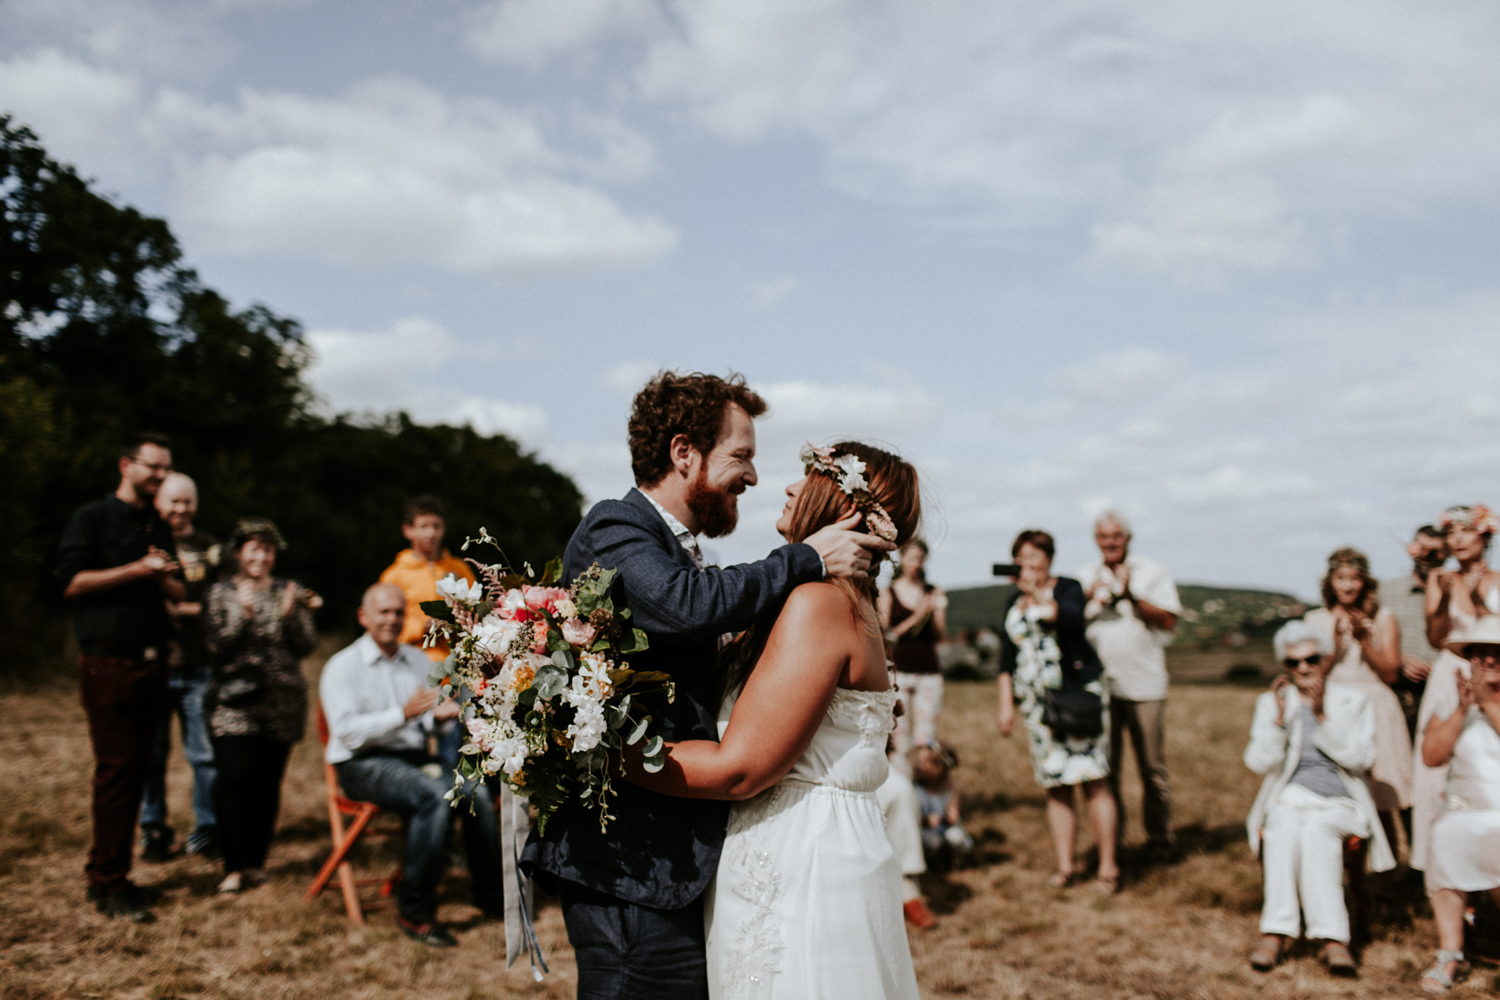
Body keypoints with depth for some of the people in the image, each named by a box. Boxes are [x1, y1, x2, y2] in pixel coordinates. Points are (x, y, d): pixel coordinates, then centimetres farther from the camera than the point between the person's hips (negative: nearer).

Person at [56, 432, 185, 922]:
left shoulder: (159, 529, 19)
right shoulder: (91, 518, -1)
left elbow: (178, 595, 21)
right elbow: (72, 581, -11)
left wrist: (165, 577, -2)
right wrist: (138, 569, -14)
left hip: (150, 664, 7)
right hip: (108, 664, -7)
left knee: (136, 770, 7)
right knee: (116, 769, -8)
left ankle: (106, 875, 16)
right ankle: (109, 885, -1)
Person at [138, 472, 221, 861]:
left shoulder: (211, 549, 10)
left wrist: (185, 610, -10)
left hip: (199, 668, 1)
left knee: (206, 754, 1)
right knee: (151, 754, 3)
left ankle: (207, 830, 12)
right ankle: (154, 830, 17)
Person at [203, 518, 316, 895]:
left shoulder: (290, 592, 10)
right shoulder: (220, 593, 6)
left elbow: (305, 646, 2)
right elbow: (216, 646, -4)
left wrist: (290, 615, -14)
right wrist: (243, 614, -17)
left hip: (282, 704, 2)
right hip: (233, 704, -2)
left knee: (268, 783, 2)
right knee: (235, 779, -12)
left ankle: (256, 860, 16)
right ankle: (234, 867, -4)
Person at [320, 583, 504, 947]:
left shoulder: (419, 660, 17)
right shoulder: (342, 667, -1)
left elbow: (434, 712, 14)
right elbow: (349, 732, -14)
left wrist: (441, 712, -11)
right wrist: (404, 714, -25)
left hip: (415, 758, 5)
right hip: (364, 765, -5)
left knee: (476, 791, -23)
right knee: (435, 795, -33)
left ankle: (490, 894, -7)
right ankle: (414, 912, -24)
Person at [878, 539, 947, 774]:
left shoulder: (934, 593, 10)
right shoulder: (888, 594, 6)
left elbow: (940, 637, 8)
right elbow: (883, 635, 0)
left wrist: (936, 612, -10)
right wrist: (914, 619, -11)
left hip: (929, 673, 1)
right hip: (898, 672, -1)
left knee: (926, 741, -4)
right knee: (899, 740, -3)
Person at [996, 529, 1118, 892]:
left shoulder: (1068, 588, 1)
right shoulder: (1014, 602, 15)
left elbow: (1071, 618, -23)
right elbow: (1007, 658, 15)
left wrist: (1037, 593, -21)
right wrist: (1006, 704, 9)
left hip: (1079, 693, -4)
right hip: (1038, 703, 4)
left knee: (1093, 780, -7)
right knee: (1055, 786, 3)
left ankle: (1108, 865, -2)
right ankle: (1064, 866, 7)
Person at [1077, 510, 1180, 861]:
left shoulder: (1152, 572, 7)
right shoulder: (1084, 577, 14)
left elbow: (1169, 621, -3)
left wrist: (1132, 597, -15)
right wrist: (1087, 599, -11)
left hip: (1144, 685, -2)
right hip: (1098, 684, 2)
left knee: (1152, 766, 2)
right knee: (1104, 767, 4)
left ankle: (1159, 839, 15)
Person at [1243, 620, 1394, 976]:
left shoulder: (1354, 700, 10)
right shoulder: (1271, 702, 13)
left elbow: (1360, 759, -6)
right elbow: (1258, 762, 0)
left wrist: (1322, 716, -15)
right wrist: (1279, 718, -13)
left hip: (1340, 803, -1)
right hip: (1288, 798, 1)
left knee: (1315, 829, -34)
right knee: (1284, 827, -34)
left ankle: (1275, 934, -38)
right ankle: (1333, 938, -37)